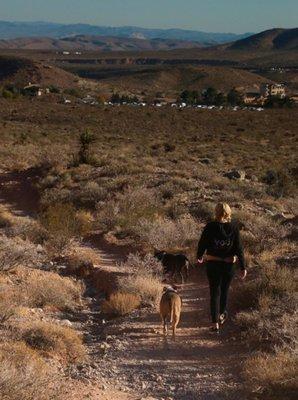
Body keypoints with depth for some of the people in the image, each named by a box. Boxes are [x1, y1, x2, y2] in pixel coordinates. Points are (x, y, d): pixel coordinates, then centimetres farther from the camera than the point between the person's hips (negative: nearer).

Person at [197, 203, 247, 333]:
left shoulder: (210, 227, -10)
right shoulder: (234, 228, -7)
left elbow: (202, 244, -1)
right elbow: (239, 248, -7)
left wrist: (199, 256, 19)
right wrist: (243, 267, -1)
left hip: (213, 264, -1)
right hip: (229, 264, 1)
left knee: (215, 292, 6)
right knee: (225, 290, 22)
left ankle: (215, 323, 2)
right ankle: (222, 314, 39)